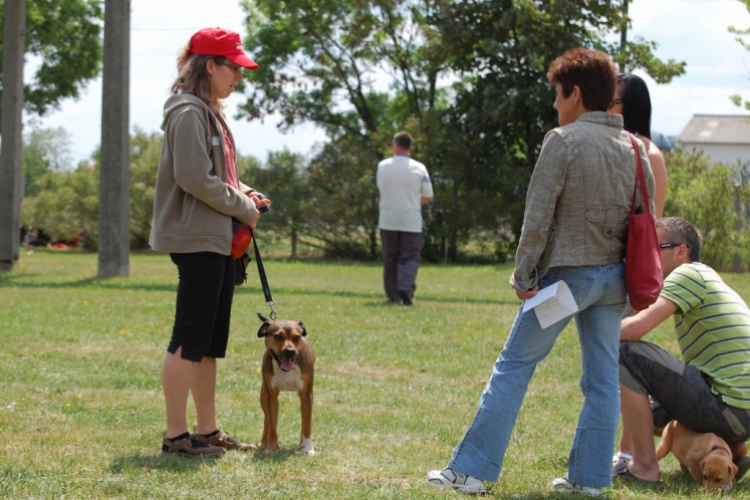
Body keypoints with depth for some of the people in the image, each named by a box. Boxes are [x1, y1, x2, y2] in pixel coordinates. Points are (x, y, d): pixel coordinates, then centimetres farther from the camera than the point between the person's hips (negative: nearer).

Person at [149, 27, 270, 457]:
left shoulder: (210, 113, 18)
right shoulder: (189, 112, -13)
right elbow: (195, 179, -20)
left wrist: (243, 193, 5)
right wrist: (243, 207, -11)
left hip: (219, 241, 10)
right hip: (196, 239, -10)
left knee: (211, 341, 12)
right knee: (191, 338, -7)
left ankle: (208, 430, 17)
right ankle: (176, 434, -3)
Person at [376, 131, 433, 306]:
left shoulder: (383, 166, 0)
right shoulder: (418, 168, -5)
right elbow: (428, 197, 1)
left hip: (387, 221, 2)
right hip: (411, 222, -2)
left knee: (390, 258, 10)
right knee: (410, 257, 2)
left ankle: (393, 295, 9)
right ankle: (405, 287, -20)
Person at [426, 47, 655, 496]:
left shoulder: (564, 140, -11)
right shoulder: (635, 149, 7)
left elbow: (539, 216, -13)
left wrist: (524, 276, -7)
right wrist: (632, 275, 16)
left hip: (566, 271, -6)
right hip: (614, 276, 6)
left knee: (514, 368, 0)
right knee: (603, 377, 8)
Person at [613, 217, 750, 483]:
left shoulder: (689, 273, -6)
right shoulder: (706, 281, 23)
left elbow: (636, 328, -16)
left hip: (726, 409, -10)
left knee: (625, 353, -10)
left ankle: (643, 464, -8)